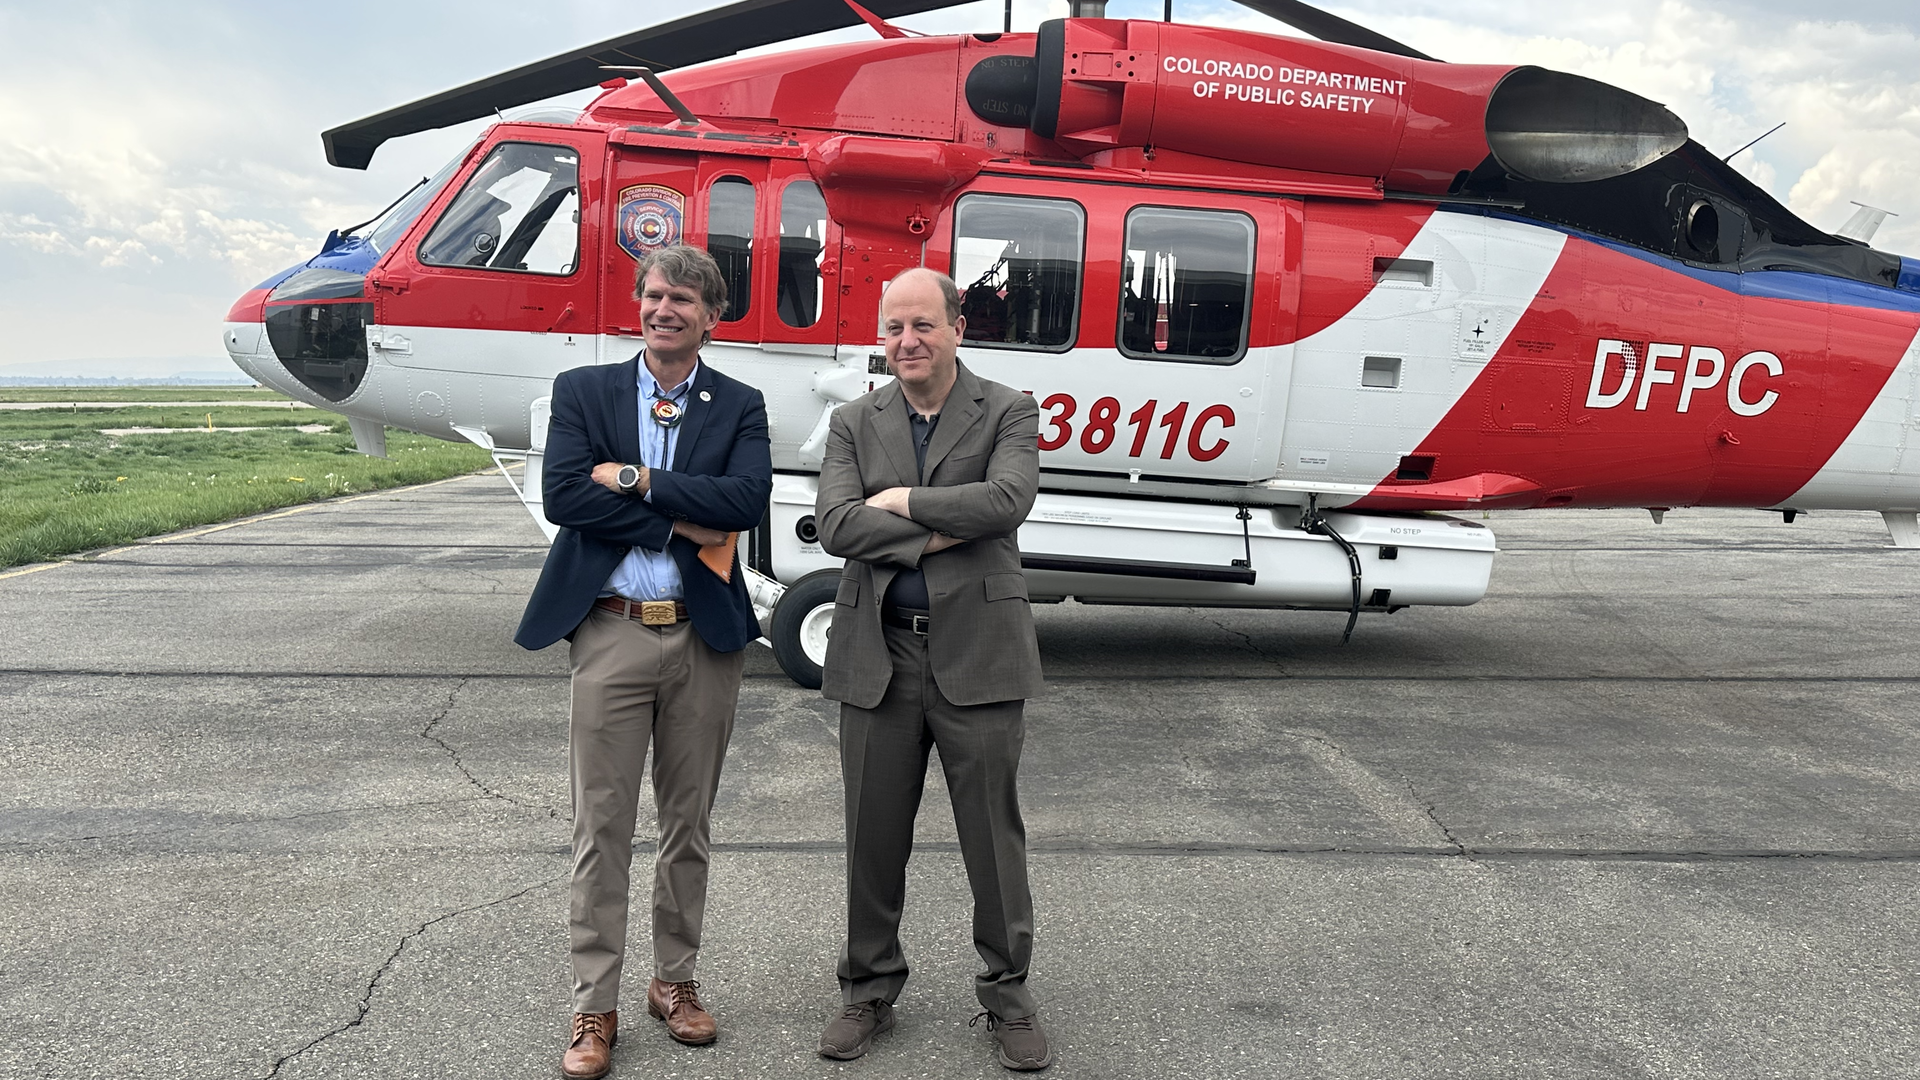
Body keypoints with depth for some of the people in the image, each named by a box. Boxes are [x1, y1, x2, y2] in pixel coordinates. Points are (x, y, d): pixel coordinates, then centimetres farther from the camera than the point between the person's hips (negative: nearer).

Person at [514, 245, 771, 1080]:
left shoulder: (739, 407, 5)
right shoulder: (582, 391, 4)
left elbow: (748, 498, -14)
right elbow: (562, 496, -12)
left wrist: (635, 479, -14)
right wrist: (681, 523, -14)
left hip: (704, 638, 1)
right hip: (611, 635, -1)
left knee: (687, 826, 13)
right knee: (602, 829, 5)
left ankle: (675, 981, 31)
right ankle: (594, 1008, 19)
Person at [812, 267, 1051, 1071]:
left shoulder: (1008, 413, 1)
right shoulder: (853, 422, 8)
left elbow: (1009, 499, -18)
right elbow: (835, 526, -7)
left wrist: (900, 501, -12)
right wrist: (939, 532, -14)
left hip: (977, 655, -2)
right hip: (877, 655, 2)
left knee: (994, 832, 8)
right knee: (874, 835, 12)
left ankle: (1006, 991, 27)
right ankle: (870, 989, 31)